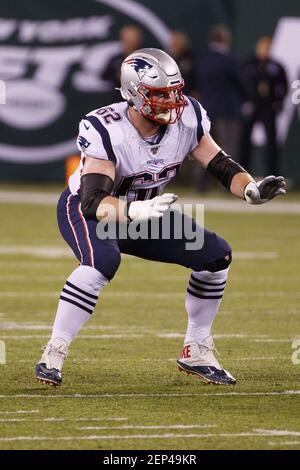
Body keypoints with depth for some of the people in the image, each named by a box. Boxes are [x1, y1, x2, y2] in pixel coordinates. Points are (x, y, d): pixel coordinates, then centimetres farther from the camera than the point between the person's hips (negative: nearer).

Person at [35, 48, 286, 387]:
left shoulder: (186, 118, -19)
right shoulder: (106, 131, -34)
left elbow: (221, 166, -11)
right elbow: (94, 201, -42)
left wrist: (252, 190, -32)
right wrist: (137, 211, -60)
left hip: (143, 211, 6)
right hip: (84, 209, -6)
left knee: (216, 256, -6)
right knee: (103, 261, -38)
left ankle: (196, 353, 9)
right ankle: (53, 355, -26)